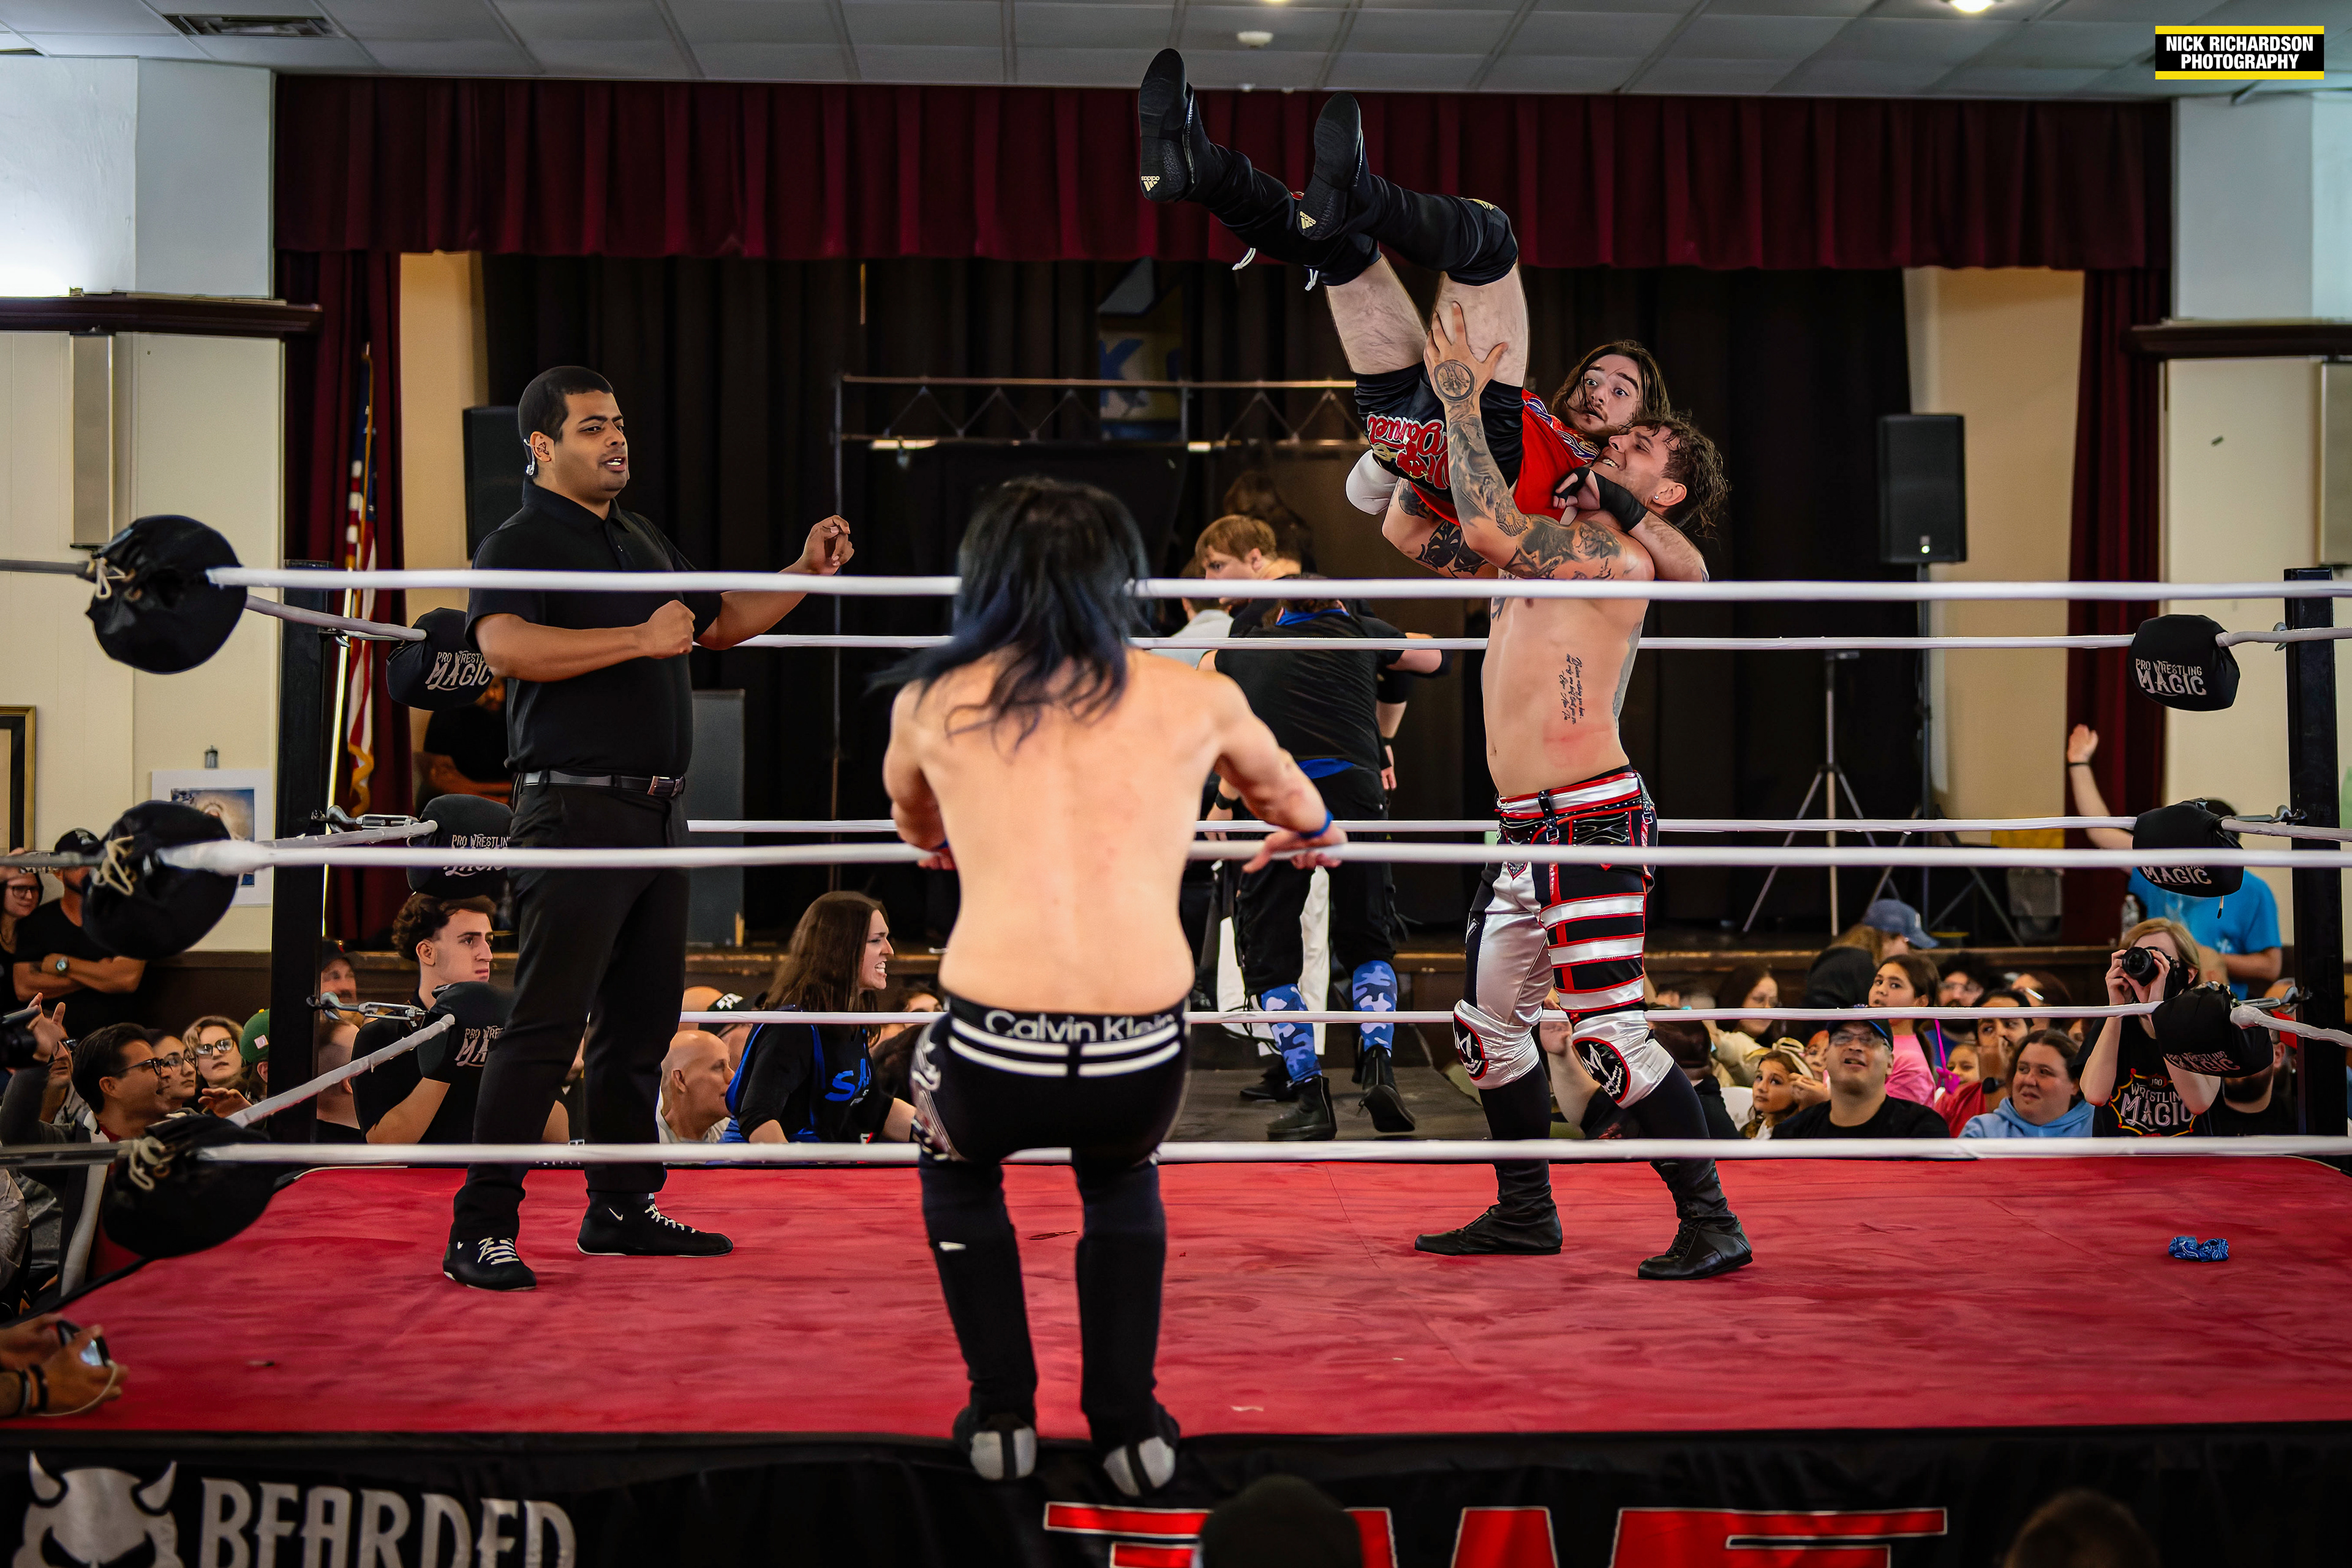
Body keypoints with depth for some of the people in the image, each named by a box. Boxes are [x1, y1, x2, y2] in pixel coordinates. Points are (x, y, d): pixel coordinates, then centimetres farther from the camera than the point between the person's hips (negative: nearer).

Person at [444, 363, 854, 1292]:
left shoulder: (643, 542, 20)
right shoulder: (519, 545, -7)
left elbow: (719, 625, 30)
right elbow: (506, 647, -26)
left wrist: (805, 574, 18)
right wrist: (639, 639, -27)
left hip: (659, 812, 8)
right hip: (574, 809, -8)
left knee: (643, 1018, 12)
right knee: (546, 1025, -9)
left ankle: (622, 1210, 23)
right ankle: (480, 1230, -4)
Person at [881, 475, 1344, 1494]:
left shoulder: (931, 703, 10)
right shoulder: (1195, 701, 10)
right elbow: (1284, 793, 33)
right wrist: (1308, 834, 58)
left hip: (994, 1054, -1)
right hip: (1143, 1064, 1)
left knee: (958, 1167, 35)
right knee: (1121, 1178, 35)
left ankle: (1001, 1415, 32)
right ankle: (1129, 1428, 31)